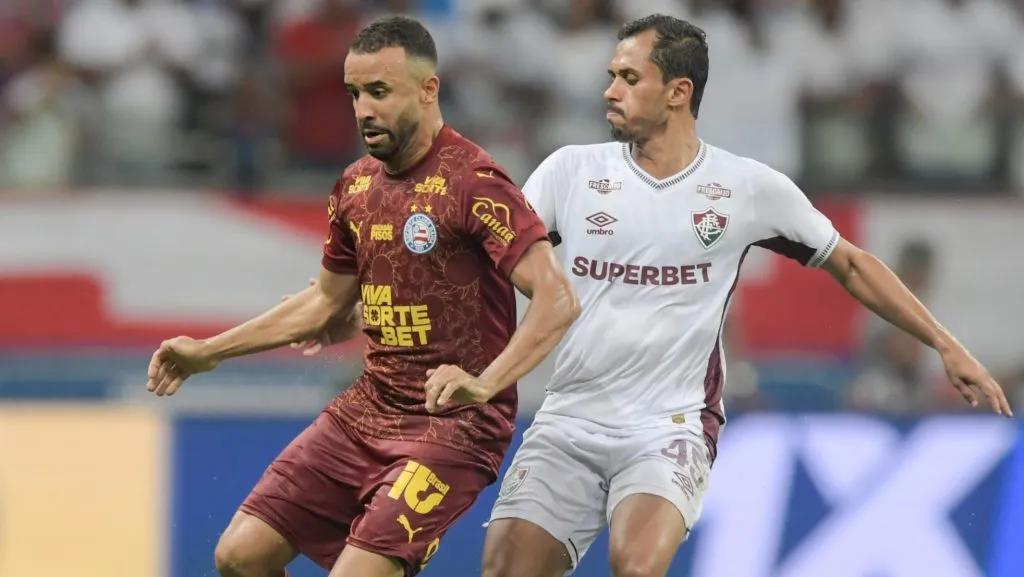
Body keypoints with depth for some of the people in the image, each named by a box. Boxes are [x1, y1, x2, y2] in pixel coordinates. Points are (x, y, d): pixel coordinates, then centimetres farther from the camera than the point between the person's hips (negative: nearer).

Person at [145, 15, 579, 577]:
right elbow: (326, 303, 25)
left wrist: (484, 384, -38)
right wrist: (208, 352, 22)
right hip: (367, 408, 8)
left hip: (451, 426, -8)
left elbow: (557, 300, -25)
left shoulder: (472, 183, -16)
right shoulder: (357, 184, 9)